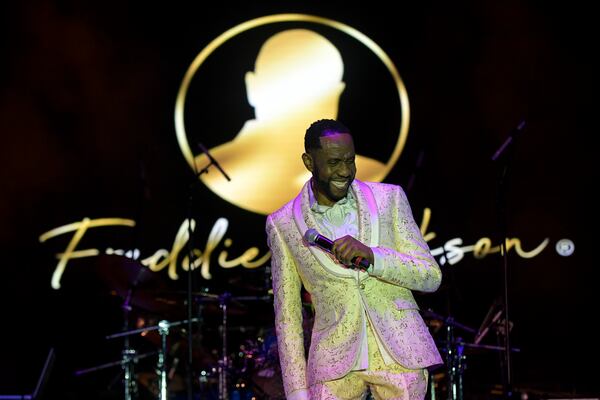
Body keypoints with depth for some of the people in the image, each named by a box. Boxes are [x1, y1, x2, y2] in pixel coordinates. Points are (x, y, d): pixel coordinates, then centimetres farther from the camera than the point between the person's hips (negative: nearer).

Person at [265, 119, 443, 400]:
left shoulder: (389, 198, 5)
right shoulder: (283, 225, 4)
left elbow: (431, 276, 1)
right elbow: (287, 317, 7)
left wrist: (372, 256, -16)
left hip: (399, 353, 0)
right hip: (335, 363, 0)